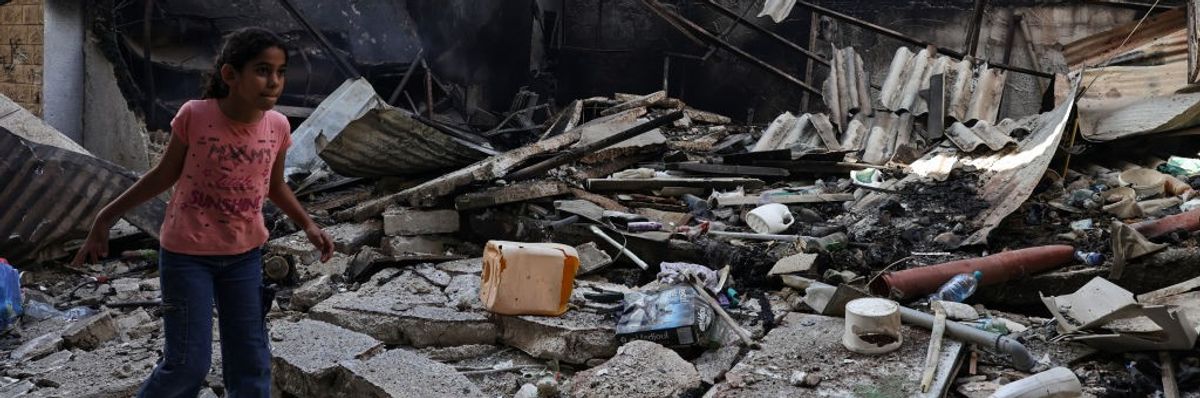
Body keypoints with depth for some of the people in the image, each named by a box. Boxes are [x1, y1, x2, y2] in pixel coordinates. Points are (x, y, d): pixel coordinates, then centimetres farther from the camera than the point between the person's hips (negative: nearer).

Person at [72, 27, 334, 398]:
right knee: (189, 363, -3)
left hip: (244, 255, 4)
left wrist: (308, 225, 2)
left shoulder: (277, 126, -7)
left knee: (252, 364, 7)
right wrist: (106, 217, 0)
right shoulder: (194, 115, -17)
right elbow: (165, 174, -3)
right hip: (186, 254, -3)